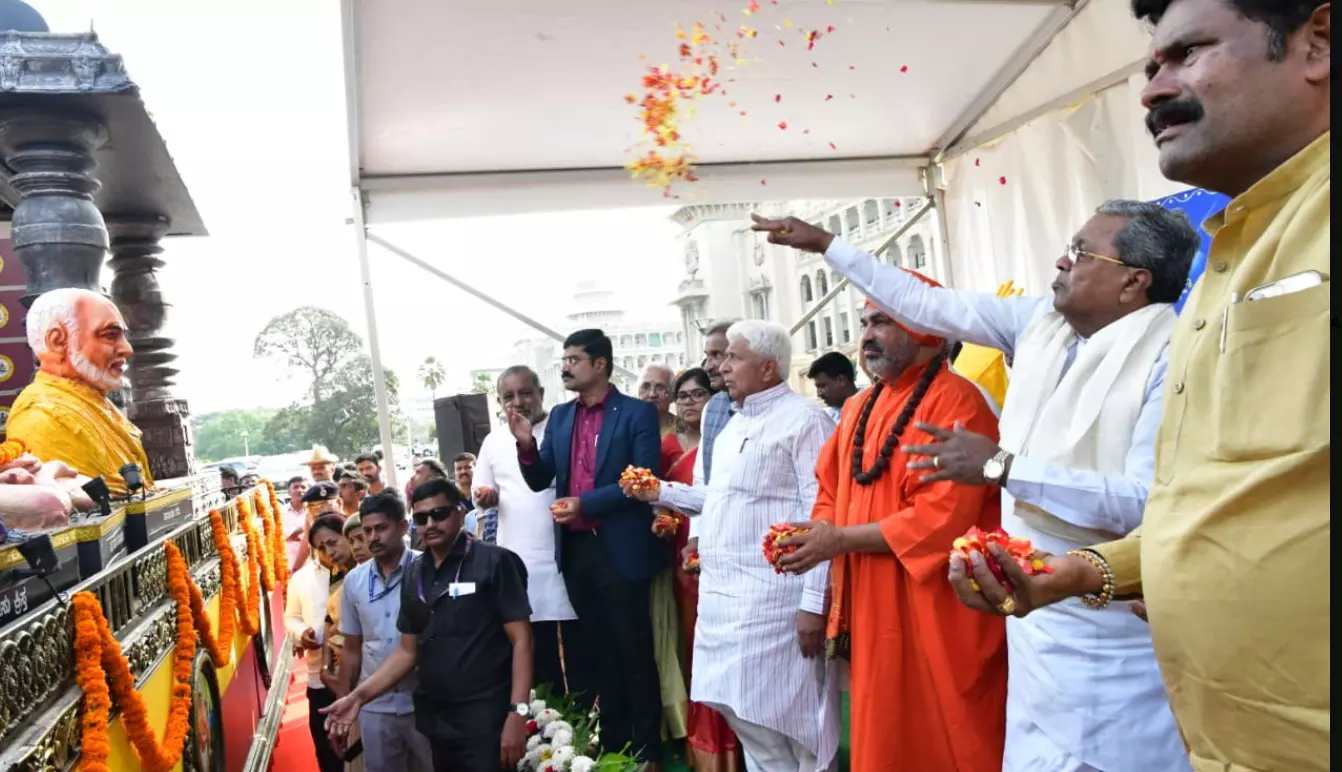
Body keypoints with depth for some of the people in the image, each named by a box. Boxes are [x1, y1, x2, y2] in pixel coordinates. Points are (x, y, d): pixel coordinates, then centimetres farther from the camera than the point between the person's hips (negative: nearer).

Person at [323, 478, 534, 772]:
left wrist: (518, 713, -19)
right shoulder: (413, 576, 9)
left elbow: (521, 640, -12)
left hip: (486, 718, -6)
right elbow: (408, 651, 13)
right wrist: (359, 696, 1)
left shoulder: (494, 562, -9)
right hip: (435, 720, 6)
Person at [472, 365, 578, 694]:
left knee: (577, 645, 7)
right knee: (534, 653, 10)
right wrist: (485, 497, -7)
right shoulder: (493, 441, 9)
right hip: (518, 561, 3)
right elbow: (481, 495, 16)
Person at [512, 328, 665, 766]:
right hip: (575, 550, 6)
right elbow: (539, 481, 10)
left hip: (620, 549, -5)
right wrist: (526, 444, -9)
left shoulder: (637, 414, -7)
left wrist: (587, 502, -21)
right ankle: (610, 745, 31)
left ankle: (646, 750, 21)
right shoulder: (560, 417, 10)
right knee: (598, 651, 17)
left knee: (633, 652, 6)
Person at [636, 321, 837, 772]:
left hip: (773, 596, -9)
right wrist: (661, 493, 13)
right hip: (722, 593, 9)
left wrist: (814, 600, -21)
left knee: (789, 715, 2)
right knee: (741, 709, 15)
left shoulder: (804, 419, -10)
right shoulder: (735, 423, 18)